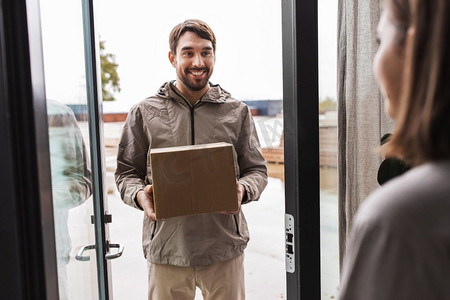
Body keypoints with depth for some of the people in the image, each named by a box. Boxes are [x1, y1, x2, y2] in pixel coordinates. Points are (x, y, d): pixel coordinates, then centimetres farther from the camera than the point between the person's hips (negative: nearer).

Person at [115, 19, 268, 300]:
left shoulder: (237, 112, 5)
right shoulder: (144, 113, 3)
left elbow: (256, 169, 8)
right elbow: (126, 171, 8)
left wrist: (242, 190, -13)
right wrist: (139, 194, -13)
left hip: (225, 247, 1)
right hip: (166, 248, 0)